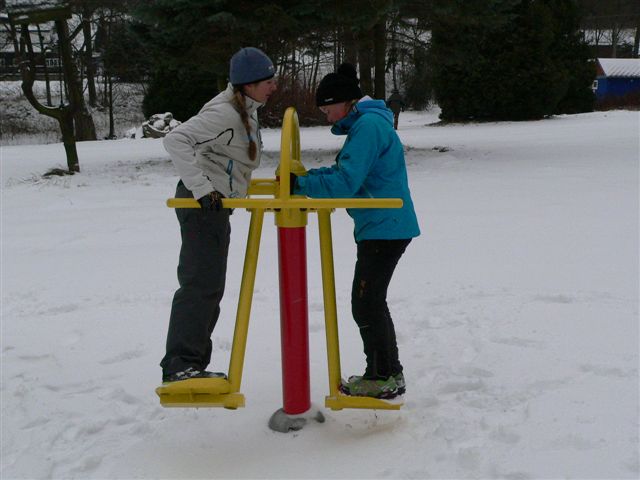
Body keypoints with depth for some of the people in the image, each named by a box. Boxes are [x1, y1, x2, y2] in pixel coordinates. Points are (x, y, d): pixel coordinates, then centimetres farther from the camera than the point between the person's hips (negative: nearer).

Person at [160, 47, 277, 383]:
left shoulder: (247, 110, 13)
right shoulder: (225, 113, -18)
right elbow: (176, 140, -26)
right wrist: (201, 188, -30)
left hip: (215, 204, 11)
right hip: (202, 203, -11)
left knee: (209, 287, 13)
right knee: (202, 284, -14)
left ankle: (191, 366, 22)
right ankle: (180, 365, -12)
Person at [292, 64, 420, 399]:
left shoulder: (368, 125, -17)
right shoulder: (367, 122, 16)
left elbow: (345, 182, -22)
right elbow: (346, 171, 19)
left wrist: (299, 183, -15)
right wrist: (306, 176, 6)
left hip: (384, 229, -11)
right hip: (382, 227, 11)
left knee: (366, 304, -3)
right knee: (371, 302, 17)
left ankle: (385, 378, 9)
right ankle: (387, 372, 28)